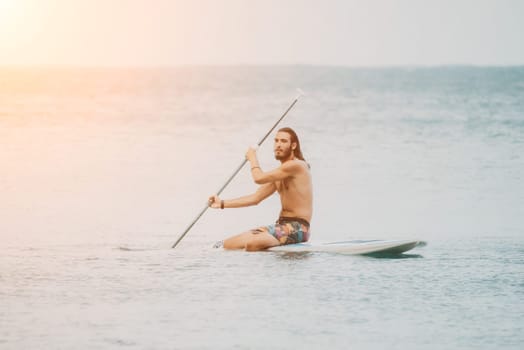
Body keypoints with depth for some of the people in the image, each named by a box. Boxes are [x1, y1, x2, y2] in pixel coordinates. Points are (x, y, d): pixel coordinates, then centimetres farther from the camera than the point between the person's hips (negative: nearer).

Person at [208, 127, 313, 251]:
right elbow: (256, 197, 20)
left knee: (252, 243, -33)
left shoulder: (296, 166, -13)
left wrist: (253, 159, 4)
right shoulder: (280, 173, 17)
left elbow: (259, 178, -16)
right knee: (228, 244, 0)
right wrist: (222, 203, 14)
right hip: (282, 225, 10)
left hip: (297, 228, -10)